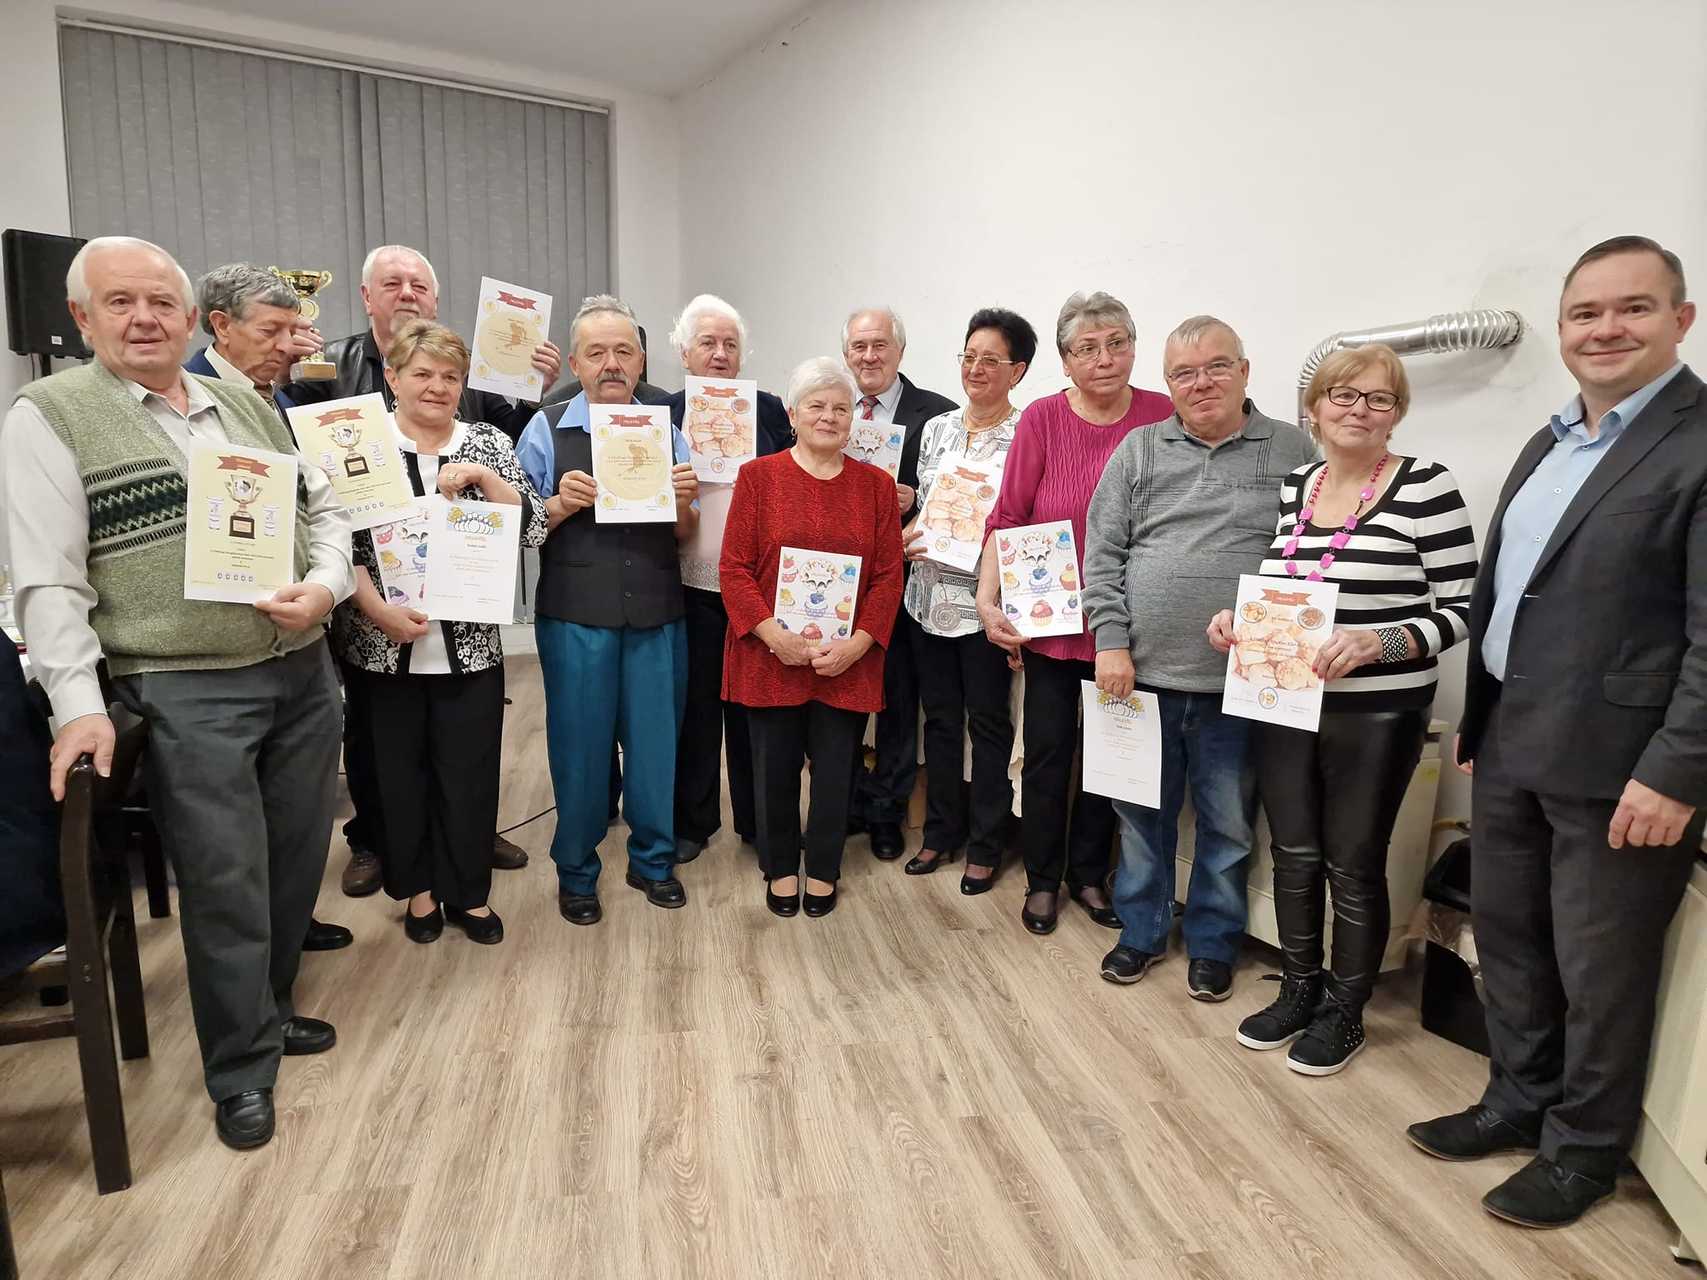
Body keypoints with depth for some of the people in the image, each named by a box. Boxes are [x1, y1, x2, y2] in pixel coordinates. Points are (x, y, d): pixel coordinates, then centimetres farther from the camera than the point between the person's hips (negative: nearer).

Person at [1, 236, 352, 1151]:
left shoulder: (248, 406, 13)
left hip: (303, 672, 5)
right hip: (184, 693, -5)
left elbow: (325, 508, 14)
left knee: (296, 863, 14)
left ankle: (265, 1007, 36)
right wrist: (79, 703, -16)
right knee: (225, 886, 1)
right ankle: (243, 1069, 19)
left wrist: (324, 587, -6)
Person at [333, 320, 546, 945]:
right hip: (383, 646, -1)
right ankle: (417, 888, 30)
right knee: (397, 772, 11)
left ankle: (469, 892, 25)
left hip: (470, 645, 1)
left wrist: (481, 476, -15)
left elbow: (532, 529, -3)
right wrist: (380, 611, -15)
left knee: (470, 772, 7)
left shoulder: (489, 444, 5)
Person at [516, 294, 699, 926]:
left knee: (655, 743, 10)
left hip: (657, 617, 2)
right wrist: (561, 505, -17)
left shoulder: (667, 433, 10)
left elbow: (684, 537, 12)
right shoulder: (546, 431, 1)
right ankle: (576, 872, 27)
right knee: (580, 747, 7)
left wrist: (683, 503, -9)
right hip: (575, 618, -2)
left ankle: (653, 861, 30)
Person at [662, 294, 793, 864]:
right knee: (695, 703, 9)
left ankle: (756, 819, 24)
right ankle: (691, 820, 24)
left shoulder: (769, 409, 6)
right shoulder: (663, 413, 4)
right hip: (691, 584, 0)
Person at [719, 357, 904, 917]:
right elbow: (734, 568, -4)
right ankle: (781, 867, 32)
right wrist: (774, 635, -15)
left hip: (849, 661, 1)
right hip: (770, 657, -1)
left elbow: (888, 575, 2)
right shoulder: (758, 477, 1)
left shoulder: (876, 484, 5)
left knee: (835, 767, 9)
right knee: (774, 767, 10)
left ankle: (824, 868, 30)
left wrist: (857, 644, -10)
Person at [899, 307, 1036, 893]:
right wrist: (906, 537, -3)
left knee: (988, 722, 7)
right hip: (929, 595, 5)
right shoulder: (936, 428, 10)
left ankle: (984, 846, 22)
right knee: (939, 717, 14)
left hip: (984, 599, -5)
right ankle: (941, 833, 30)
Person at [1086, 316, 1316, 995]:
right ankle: (1141, 931, 33)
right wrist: (1111, 644, -5)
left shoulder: (1293, 450, 3)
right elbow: (1102, 555, 2)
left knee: (1227, 825, 12)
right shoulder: (1138, 450, 6)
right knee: (1142, 814, 14)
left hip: (1237, 683, -1)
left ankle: (1212, 943, 32)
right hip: (1143, 673, 1)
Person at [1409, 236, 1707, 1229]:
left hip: (1617, 765, -7)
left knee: (1599, 969, 9)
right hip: (1511, 746, 8)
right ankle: (1520, 1100, 38)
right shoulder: (1549, 444, 14)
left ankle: (1585, 1148, 30)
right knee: (1506, 934, 18)